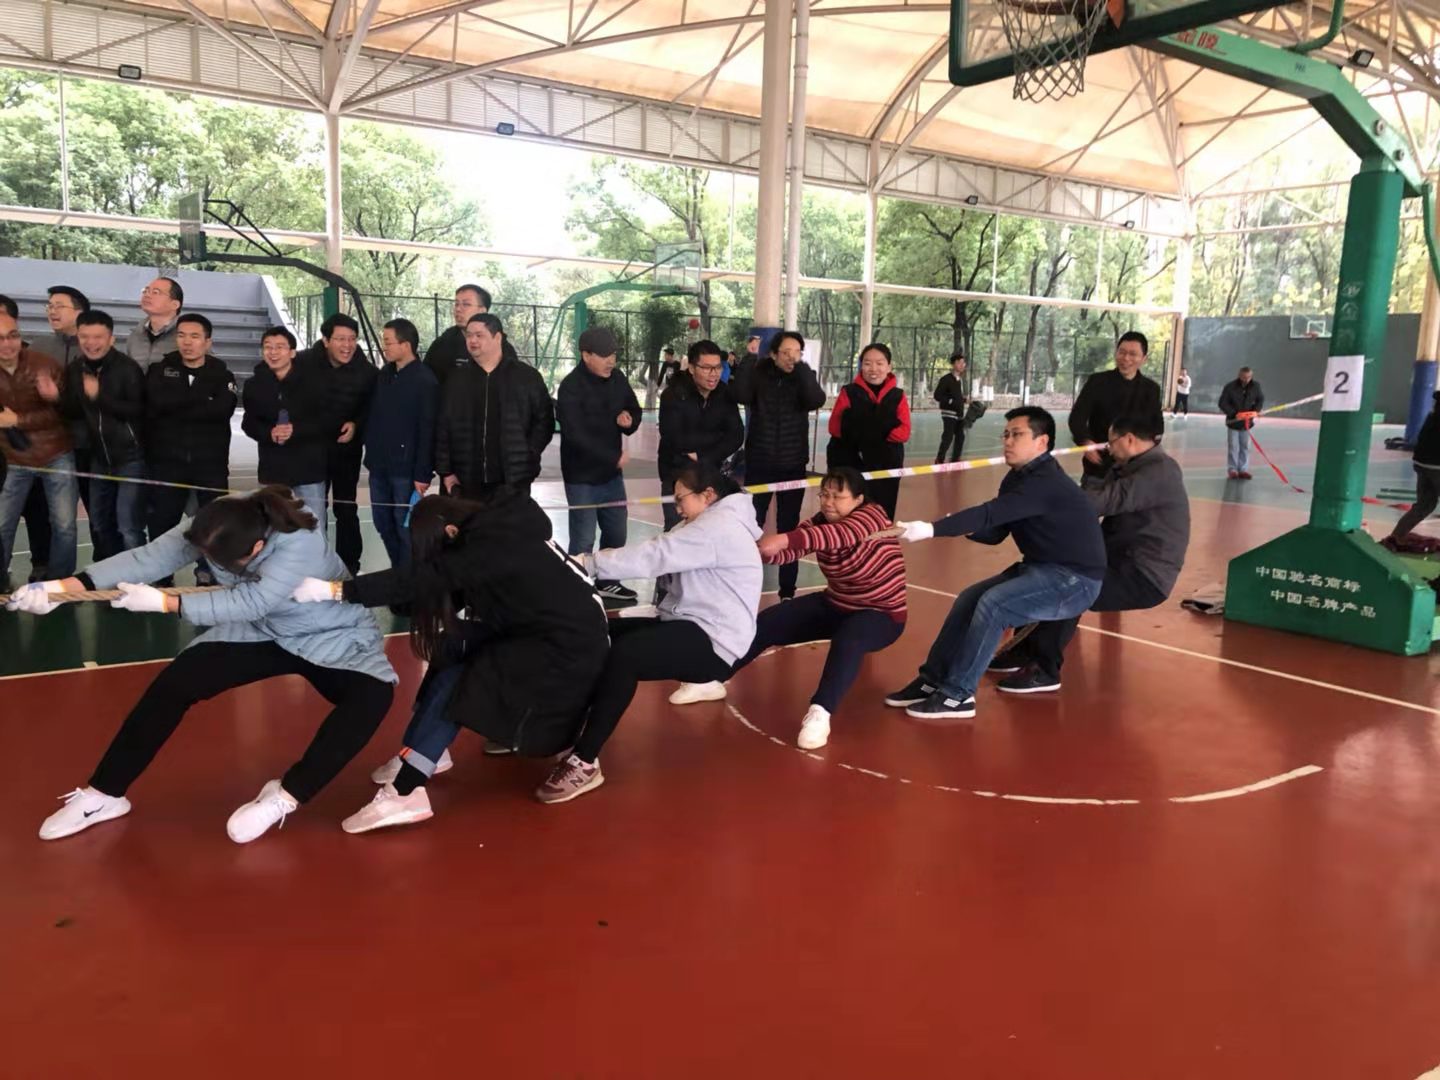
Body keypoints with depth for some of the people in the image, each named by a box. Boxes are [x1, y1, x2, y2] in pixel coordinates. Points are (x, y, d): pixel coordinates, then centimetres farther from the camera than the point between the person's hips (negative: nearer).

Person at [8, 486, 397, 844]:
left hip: (334, 639, -5)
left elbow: (249, 602, -40)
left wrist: (163, 602, -37)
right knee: (175, 681, -9)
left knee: (372, 696, -33)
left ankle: (287, 797, -24)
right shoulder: (216, 526, -18)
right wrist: (66, 586, -34)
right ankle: (104, 793, 6)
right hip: (261, 631, 5)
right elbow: (151, 556, -24)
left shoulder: (300, 544, -37)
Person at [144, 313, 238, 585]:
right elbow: (157, 403, -14)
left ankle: (208, 576, 18)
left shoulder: (221, 375, 4)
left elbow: (222, 409, -16)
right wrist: (202, 396, -15)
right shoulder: (160, 370, 7)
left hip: (211, 462, -1)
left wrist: (175, 409, -16)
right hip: (167, 461, 1)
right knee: (161, 524, 6)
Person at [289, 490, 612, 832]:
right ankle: (428, 752, 13)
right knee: (452, 647, 4)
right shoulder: (497, 530, 7)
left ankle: (405, 794, -16)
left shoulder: (489, 547, -19)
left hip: (571, 644, -9)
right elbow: (449, 583, 10)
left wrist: (333, 589, -23)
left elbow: (420, 579, -23)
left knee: (455, 683, -13)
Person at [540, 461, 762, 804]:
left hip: (714, 643, -11)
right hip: (688, 624, 11)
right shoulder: (708, 523, 19)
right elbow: (660, 556, 8)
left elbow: (652, 556, -21)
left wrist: (588, 562, -17)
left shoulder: (718, 528, -15)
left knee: (622, 655, -30)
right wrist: (594, 561, -5)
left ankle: (585, 763, -24)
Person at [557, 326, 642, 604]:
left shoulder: (618, 379, 3)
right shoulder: (571, 387, -17)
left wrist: (630, 420, -9)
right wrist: (614, 457, -20)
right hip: (582, 476, -7)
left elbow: (635, 410, 16)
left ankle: (607, 582, 34)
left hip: (611, 472, 7)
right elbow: (576, 435, -24)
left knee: (616, 532, 17)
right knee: (583, 539, -4)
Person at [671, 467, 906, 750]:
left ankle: (819, 714, -48)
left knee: (848, 640, -41)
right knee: (768, 622, -5)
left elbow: (840, 534, -44)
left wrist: (784, 538, -55)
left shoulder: (872, 515, -22)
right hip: (835, 605, 7)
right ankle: (713, 680, 3)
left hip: (882, 614, -7)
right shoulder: (819, 523, -4)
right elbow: (787, 550, -20)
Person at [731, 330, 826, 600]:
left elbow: (817, 400, -19)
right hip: (759, 464, -1)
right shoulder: (759, 373, -3)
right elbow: (740, 395, -21)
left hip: (793, 465, 1)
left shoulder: (804, 378, 0)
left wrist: (801, 367, -21)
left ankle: (787, 591, 16)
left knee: (789, 528, 8)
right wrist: (749, 359, -20)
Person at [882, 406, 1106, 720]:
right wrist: (962, 527, -16)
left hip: (1075, 579, -10)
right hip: (1039, 568, 10)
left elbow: (991, 514, -34)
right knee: (969, 598, 0)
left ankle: (958, 695, -18)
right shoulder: (1017, 478, 7)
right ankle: (932, 679, 5)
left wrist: (931, 529, -41)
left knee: (993, 604, -25)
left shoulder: (1046, 483, -23)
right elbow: (994, 532, 5)